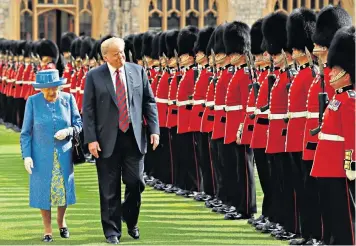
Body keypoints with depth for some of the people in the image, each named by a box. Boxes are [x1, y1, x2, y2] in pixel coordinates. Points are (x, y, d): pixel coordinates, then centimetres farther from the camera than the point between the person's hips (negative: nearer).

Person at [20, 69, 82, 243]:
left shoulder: (68, 99, -3)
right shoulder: (33, 101, -7)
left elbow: (78, 124, 3)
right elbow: (26, 132, -3)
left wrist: (68, 131, -19)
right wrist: (27, 155, -10)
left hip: (63, 153, 1)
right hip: (41, 155, -1)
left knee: (63, 188, 8)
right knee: (43, 190, 2)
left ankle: (61, 220, 36)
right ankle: (47, 230, 17)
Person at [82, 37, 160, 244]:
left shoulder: (138, 71, 5)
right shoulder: (94, 77, -2)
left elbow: (149, 101, 7)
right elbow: (88, 110, -3)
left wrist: (154, 129, -1)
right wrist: (91, 139, -10)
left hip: (134, 137, 2)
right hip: (108, 139, -2)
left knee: (136, 182, 1)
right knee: (110, 188, 3)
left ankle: (131, 221, 25)